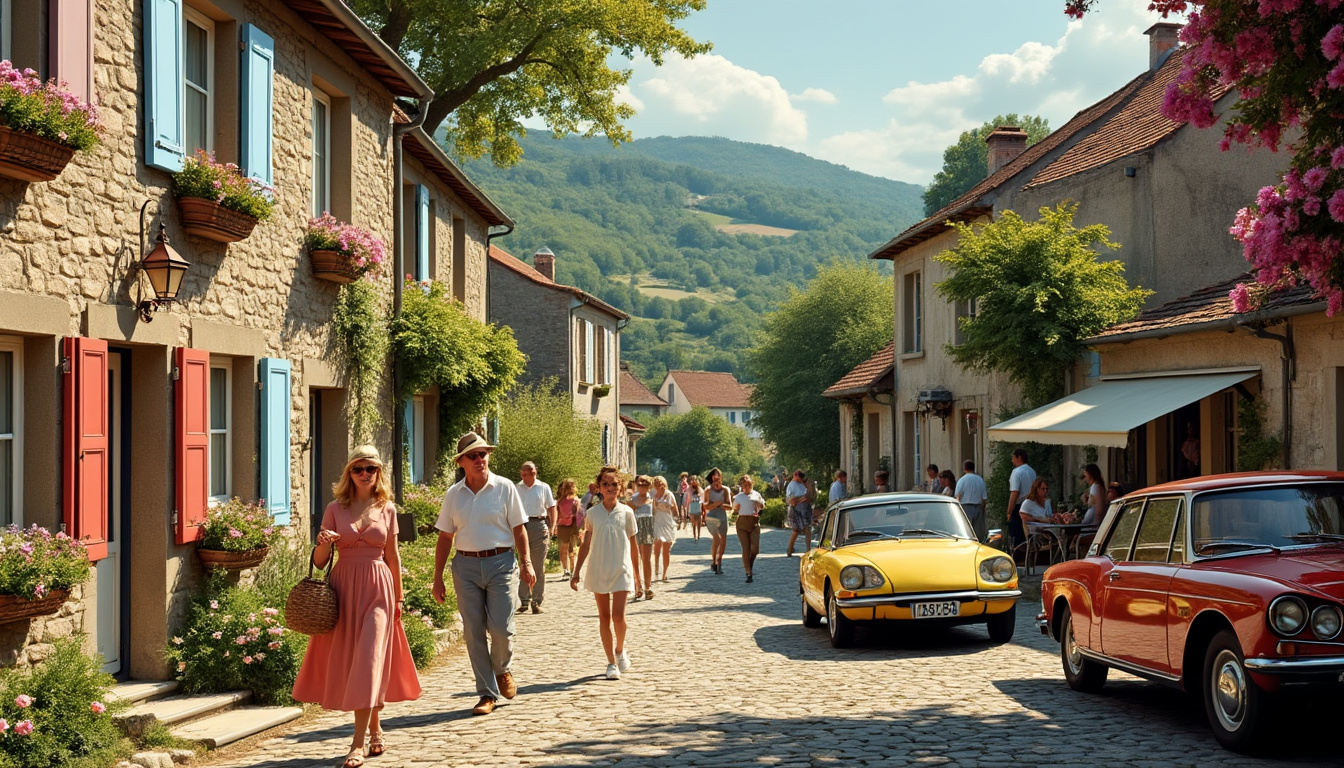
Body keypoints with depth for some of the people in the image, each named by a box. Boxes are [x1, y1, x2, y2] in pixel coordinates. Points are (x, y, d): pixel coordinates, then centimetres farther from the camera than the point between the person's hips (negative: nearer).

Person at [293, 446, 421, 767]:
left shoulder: (387, 509, 5)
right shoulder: (335, 509, 3)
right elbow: (319, 561, 3)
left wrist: (398, 597, 12)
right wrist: (323, 543, -19)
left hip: (377, 587, -1)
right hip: (344, 587, 1)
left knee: (368, 660, -10)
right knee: (348, 661, 5)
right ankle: (375, 728, 26)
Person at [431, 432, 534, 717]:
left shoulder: (504, 488, 0)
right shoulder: (453, 494, 7)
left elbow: (519, 528, 3)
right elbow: (445, 537, 9)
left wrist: (526, 563, -4)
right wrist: (438, 577, 6)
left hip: (500, 562, -2)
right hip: (466, 566, 2)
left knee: (501, 627, -10)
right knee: (473, 632, 2)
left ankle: (502, 670, 23)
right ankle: (487, 694, 11)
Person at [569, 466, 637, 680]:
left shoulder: (626, 512, 0)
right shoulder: (592, 513, 2)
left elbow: (632, 543, 6)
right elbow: (586, 544, 6)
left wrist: (636, 573, 8)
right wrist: (576, 572, 4)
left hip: (621, 570, -1)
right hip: (598, 570, 1)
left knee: (618, 616, -10)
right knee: (604, 617, 4)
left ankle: (620, 650, 19)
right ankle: (611, 662, 12)